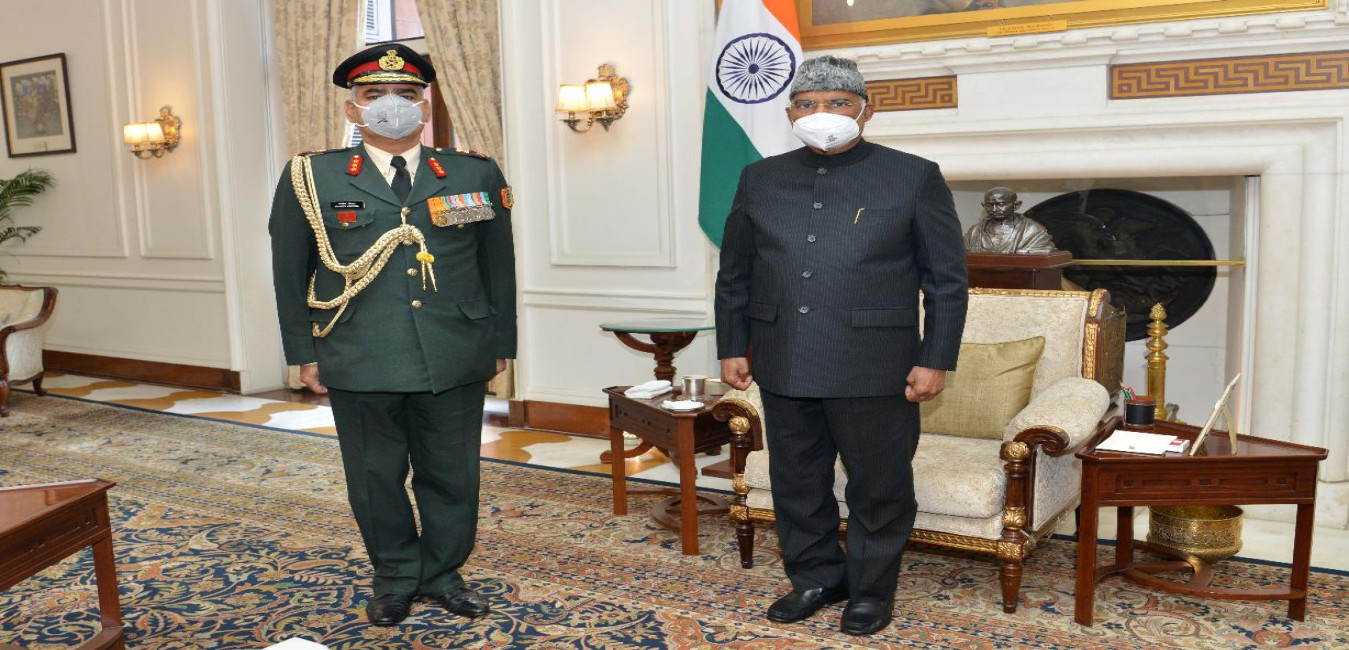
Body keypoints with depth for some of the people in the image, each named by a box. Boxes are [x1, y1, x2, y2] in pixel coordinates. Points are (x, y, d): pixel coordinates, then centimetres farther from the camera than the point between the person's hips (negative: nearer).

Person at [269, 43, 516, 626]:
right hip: (359, 365, 0)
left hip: (457, 362, 1)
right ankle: (395, 578, 32)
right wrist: (304, 352, 5)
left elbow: (498, 268, 9)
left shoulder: (475, 175, 5)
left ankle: (443, 573, 32)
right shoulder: (310, 178, 3)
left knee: (451, 476, 11)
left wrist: (500, 344, 9)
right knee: (376, 478, 11)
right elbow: (290, 273, 7)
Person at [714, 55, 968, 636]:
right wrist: (732, 347, 9)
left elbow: (947, 280, -1)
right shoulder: (760, 179, 9)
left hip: (873, 368, -3)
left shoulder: (913, 177, -1)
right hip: (784, 366, 4)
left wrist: (935, 361, -6)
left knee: (878, 486, 7)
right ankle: (815, 579, 31)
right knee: (797, 482, 13)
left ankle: (871, 589, 26)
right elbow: (734, 276, 14)